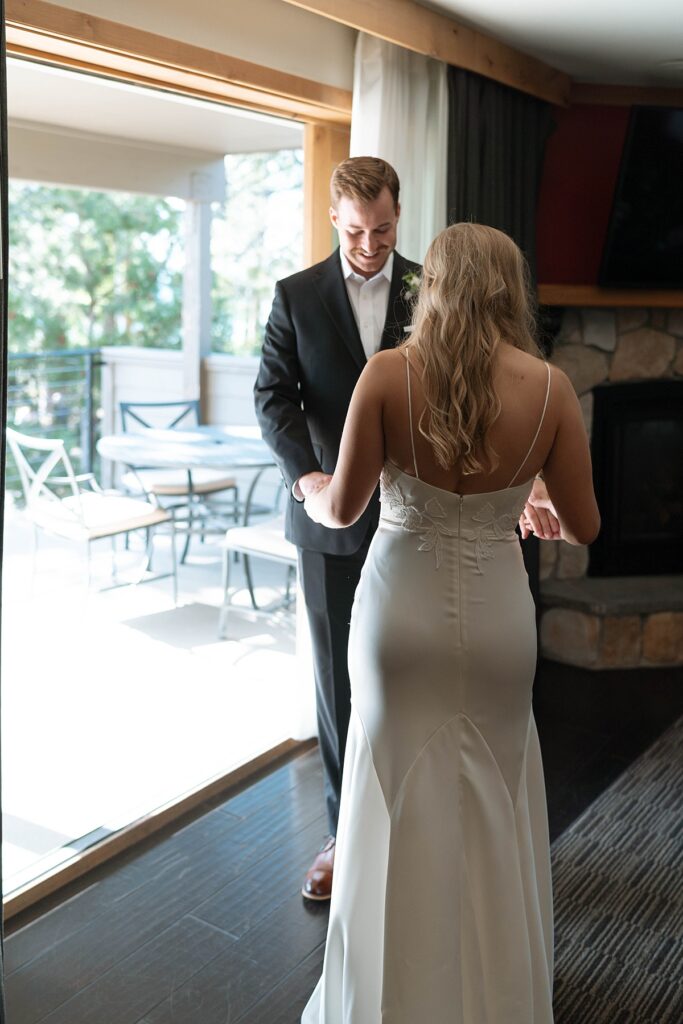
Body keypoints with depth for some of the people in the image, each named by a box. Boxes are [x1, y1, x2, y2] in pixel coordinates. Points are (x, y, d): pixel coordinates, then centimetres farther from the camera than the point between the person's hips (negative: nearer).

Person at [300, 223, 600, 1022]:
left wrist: (308, 491, 15)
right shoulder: (549, 386, -9)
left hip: (402, 614, 0)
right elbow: (583, 528, -3)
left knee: (399, 810, 18)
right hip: (495, 620, 1)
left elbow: (343, 508, -8)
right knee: (493, 812, 21)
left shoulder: (388, 374, -13)